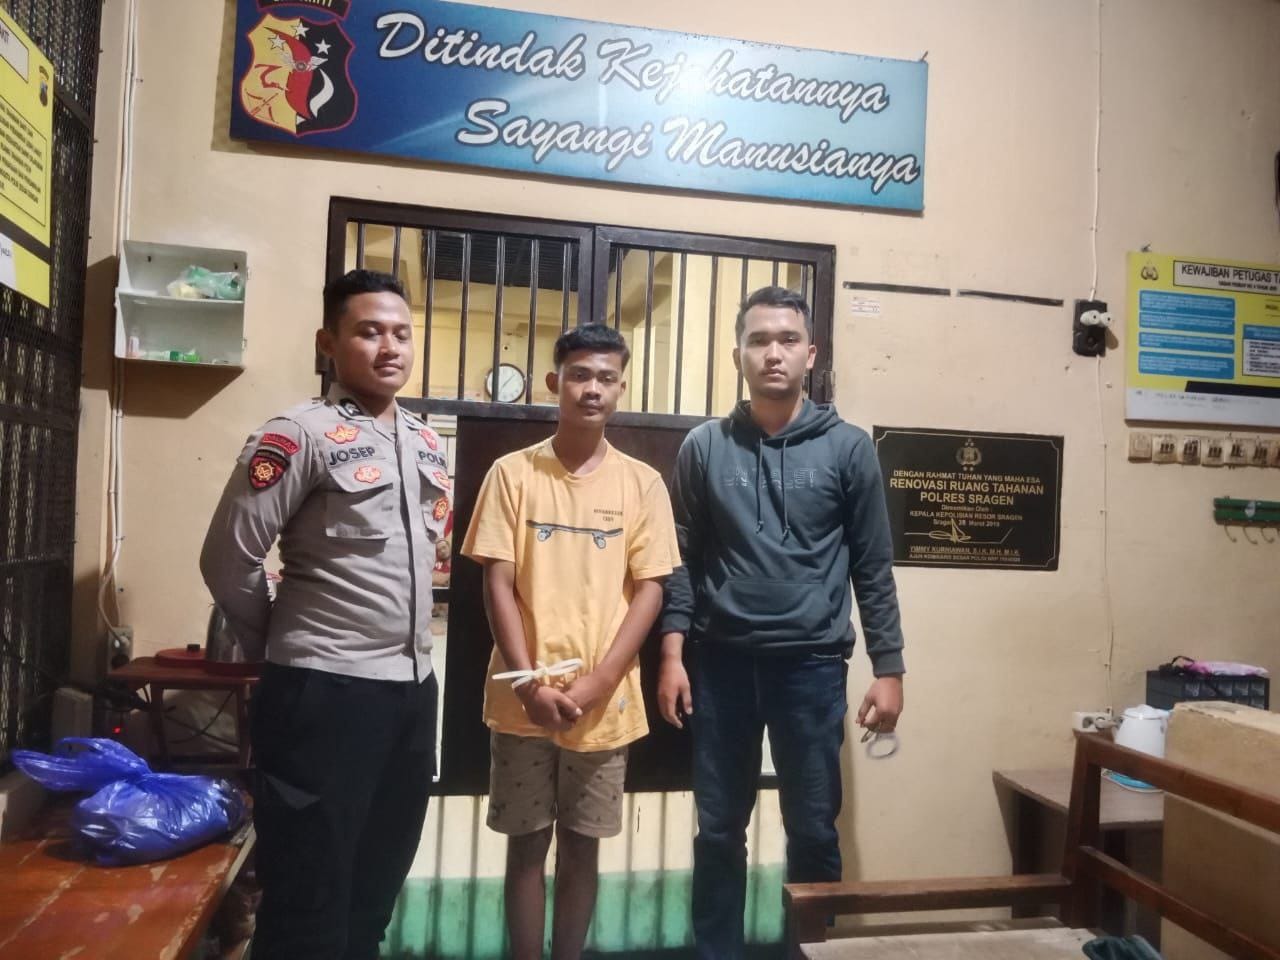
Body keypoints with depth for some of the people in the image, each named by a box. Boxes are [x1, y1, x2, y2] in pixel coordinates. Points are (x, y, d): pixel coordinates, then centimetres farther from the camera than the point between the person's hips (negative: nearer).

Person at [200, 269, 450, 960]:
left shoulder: (428, 443, 10)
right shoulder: (303, 435, -12)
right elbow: (227, 562, -12)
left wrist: (407, 658, 15)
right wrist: (282, 647, 1)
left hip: (412, 688, 7)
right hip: (324, 692, -7)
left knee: (376, 890, 20)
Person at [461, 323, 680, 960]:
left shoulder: (643, 483, 1)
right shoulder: (513, 473, -1)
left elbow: (649, 590, -2)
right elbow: (497, 585, -4)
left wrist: (597, 682, -11)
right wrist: (531, 684, -12)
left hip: (606, 703, 1)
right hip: (524, 699, 0)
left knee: (582, 845, 14)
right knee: (526, 844, 11)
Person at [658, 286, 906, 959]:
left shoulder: (848, 448, 1)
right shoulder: (704, 448, 3)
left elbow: (873, 568, 3)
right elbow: (683, 559, 5)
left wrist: (888, 669, 0)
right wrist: (672, 654, -2)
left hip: (812, 664, -1)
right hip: (722, 662, 1)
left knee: (814, 831, 11)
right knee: (719, 831, 12)